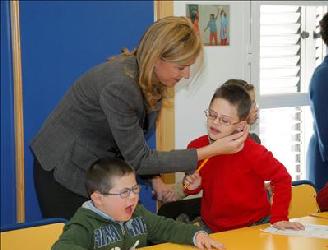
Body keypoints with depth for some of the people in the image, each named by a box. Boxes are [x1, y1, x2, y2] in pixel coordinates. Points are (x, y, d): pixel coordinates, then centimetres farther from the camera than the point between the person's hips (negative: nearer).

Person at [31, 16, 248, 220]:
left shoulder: (152, 81, -6)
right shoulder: (119, 86, -32)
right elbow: (138, 159, -27)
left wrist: (154, 177, -10)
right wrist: (212, 151, -28)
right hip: (65, 171, -7)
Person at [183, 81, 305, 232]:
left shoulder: (252, 151, -21)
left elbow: (281, 178, -9)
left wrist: (279, 218, -11)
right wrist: (193, 186, -7)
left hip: (253, 227, -3)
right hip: (211, 228, 3)